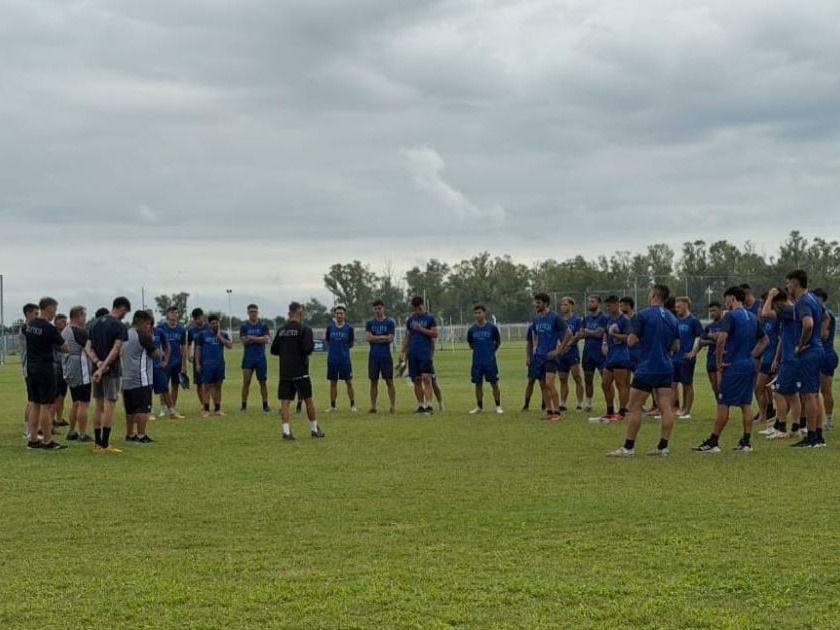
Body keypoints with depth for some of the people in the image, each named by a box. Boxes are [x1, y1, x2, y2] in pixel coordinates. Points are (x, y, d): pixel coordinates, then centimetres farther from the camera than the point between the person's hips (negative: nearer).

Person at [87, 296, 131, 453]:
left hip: (97, 370, 7)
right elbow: (116, 350, -20)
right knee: (109, 405, -4)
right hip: (112, 370, -7)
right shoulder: (119, 326, -10)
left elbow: (88, 348, 6)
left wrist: (97, 362, -7)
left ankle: (98, 444, 13)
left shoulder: (96, 323, 11)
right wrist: (102, 368, -21)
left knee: (99, 405, 11)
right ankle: (105, 445, -5)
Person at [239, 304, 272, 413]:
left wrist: (252, 338, -14)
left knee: (263, 382, 4)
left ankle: (265, 405, 9)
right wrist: (259, 339, -12)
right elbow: (244, 341, -8)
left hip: (260, 358, 1)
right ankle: (244, 406, 2)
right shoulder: (244, 326, 3)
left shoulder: (263, 325, 4)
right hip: (248, 358, -1)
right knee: (246, 382, -2)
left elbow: (267, 340, -9)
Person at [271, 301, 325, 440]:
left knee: (285, 401, 1)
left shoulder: (281, 330, 7)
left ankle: (286, 431, -11)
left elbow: (274, 350, 10)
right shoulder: (304, 329, -8)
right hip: (300, 371, -3)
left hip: (284, 372, 3)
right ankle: (314, 429, 19)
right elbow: (307, 349, -18)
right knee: (308, 400, 10)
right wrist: (312, 344, 3)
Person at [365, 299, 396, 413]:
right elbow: (367, 338, -4)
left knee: (389, 381, -1)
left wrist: (374, 338, -6)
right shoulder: (370, 323, 9)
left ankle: (393, 405, 2)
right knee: (373, 381, 4)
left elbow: (390, 339, -9)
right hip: (373, 356, 2)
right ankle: (373, 406, 7)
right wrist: (382, 337, -8)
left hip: (386, 356, -2)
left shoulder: (390, 323, 1)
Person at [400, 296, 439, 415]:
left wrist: (421, 329, -11)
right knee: (416, 380, 5)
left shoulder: (430, 318, 3)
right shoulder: (410, 319, 14)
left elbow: (435, 334, -4)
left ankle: (428, 406, -17)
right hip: (413, 354, 4)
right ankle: (420, 406, 11)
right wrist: (402, 352, 9)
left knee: (426, 378, -14)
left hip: (425, 352, -4)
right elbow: (406, 337, 16)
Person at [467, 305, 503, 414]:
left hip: (490, 361, -3)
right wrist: (477, 350, 8)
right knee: (478, 384, 8)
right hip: (477, 361, 3)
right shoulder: (472, 329, 2)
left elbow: (498, 342, 8)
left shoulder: (492, 327, -4)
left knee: (494, 383, -1)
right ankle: (479, 407, 18)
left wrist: (491, 350, 8)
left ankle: (498, 406, 6)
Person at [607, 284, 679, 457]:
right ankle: (663, 446, 3)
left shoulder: (643, 315, -10)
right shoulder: (672, 318, 8)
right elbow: (675, 345, 12)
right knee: (666, 408, 3)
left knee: (634, 407, 1)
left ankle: (628, 447, 2)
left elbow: (631, 341, -12)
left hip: (646, 368, -6)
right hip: (666, 369, 6)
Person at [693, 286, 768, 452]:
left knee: (723, 404, -2)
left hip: (734, 366, -7)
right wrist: (752, 356, 16)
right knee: (746, 404, 8)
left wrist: (719, 361, -15)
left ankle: (713, 442, 1)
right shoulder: (752, 317, 13)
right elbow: (764, 340, 20)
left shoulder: (731, 316, -11)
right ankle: (746, 442, 8)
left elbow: (721, 338, -24)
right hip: (749, 365, 7)